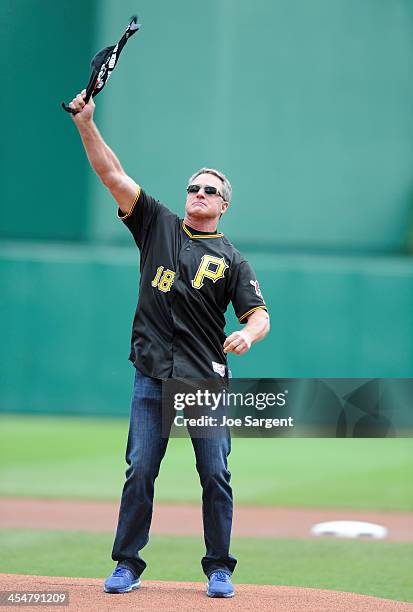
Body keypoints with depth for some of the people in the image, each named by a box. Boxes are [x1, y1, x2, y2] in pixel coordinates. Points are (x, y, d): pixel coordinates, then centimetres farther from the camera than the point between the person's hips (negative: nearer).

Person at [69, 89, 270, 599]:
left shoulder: (231, 260, 8)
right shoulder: (158, 225, 11)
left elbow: (259, 313, -1)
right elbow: (113, 175, 3)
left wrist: (248, 334, -24)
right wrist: (86, 124, -8)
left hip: (206, 379, 0)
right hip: (153, 376, 1)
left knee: (215, 475, -2)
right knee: (140, 471, -1)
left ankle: (219, 568, 8)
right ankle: (127, 565, 7)